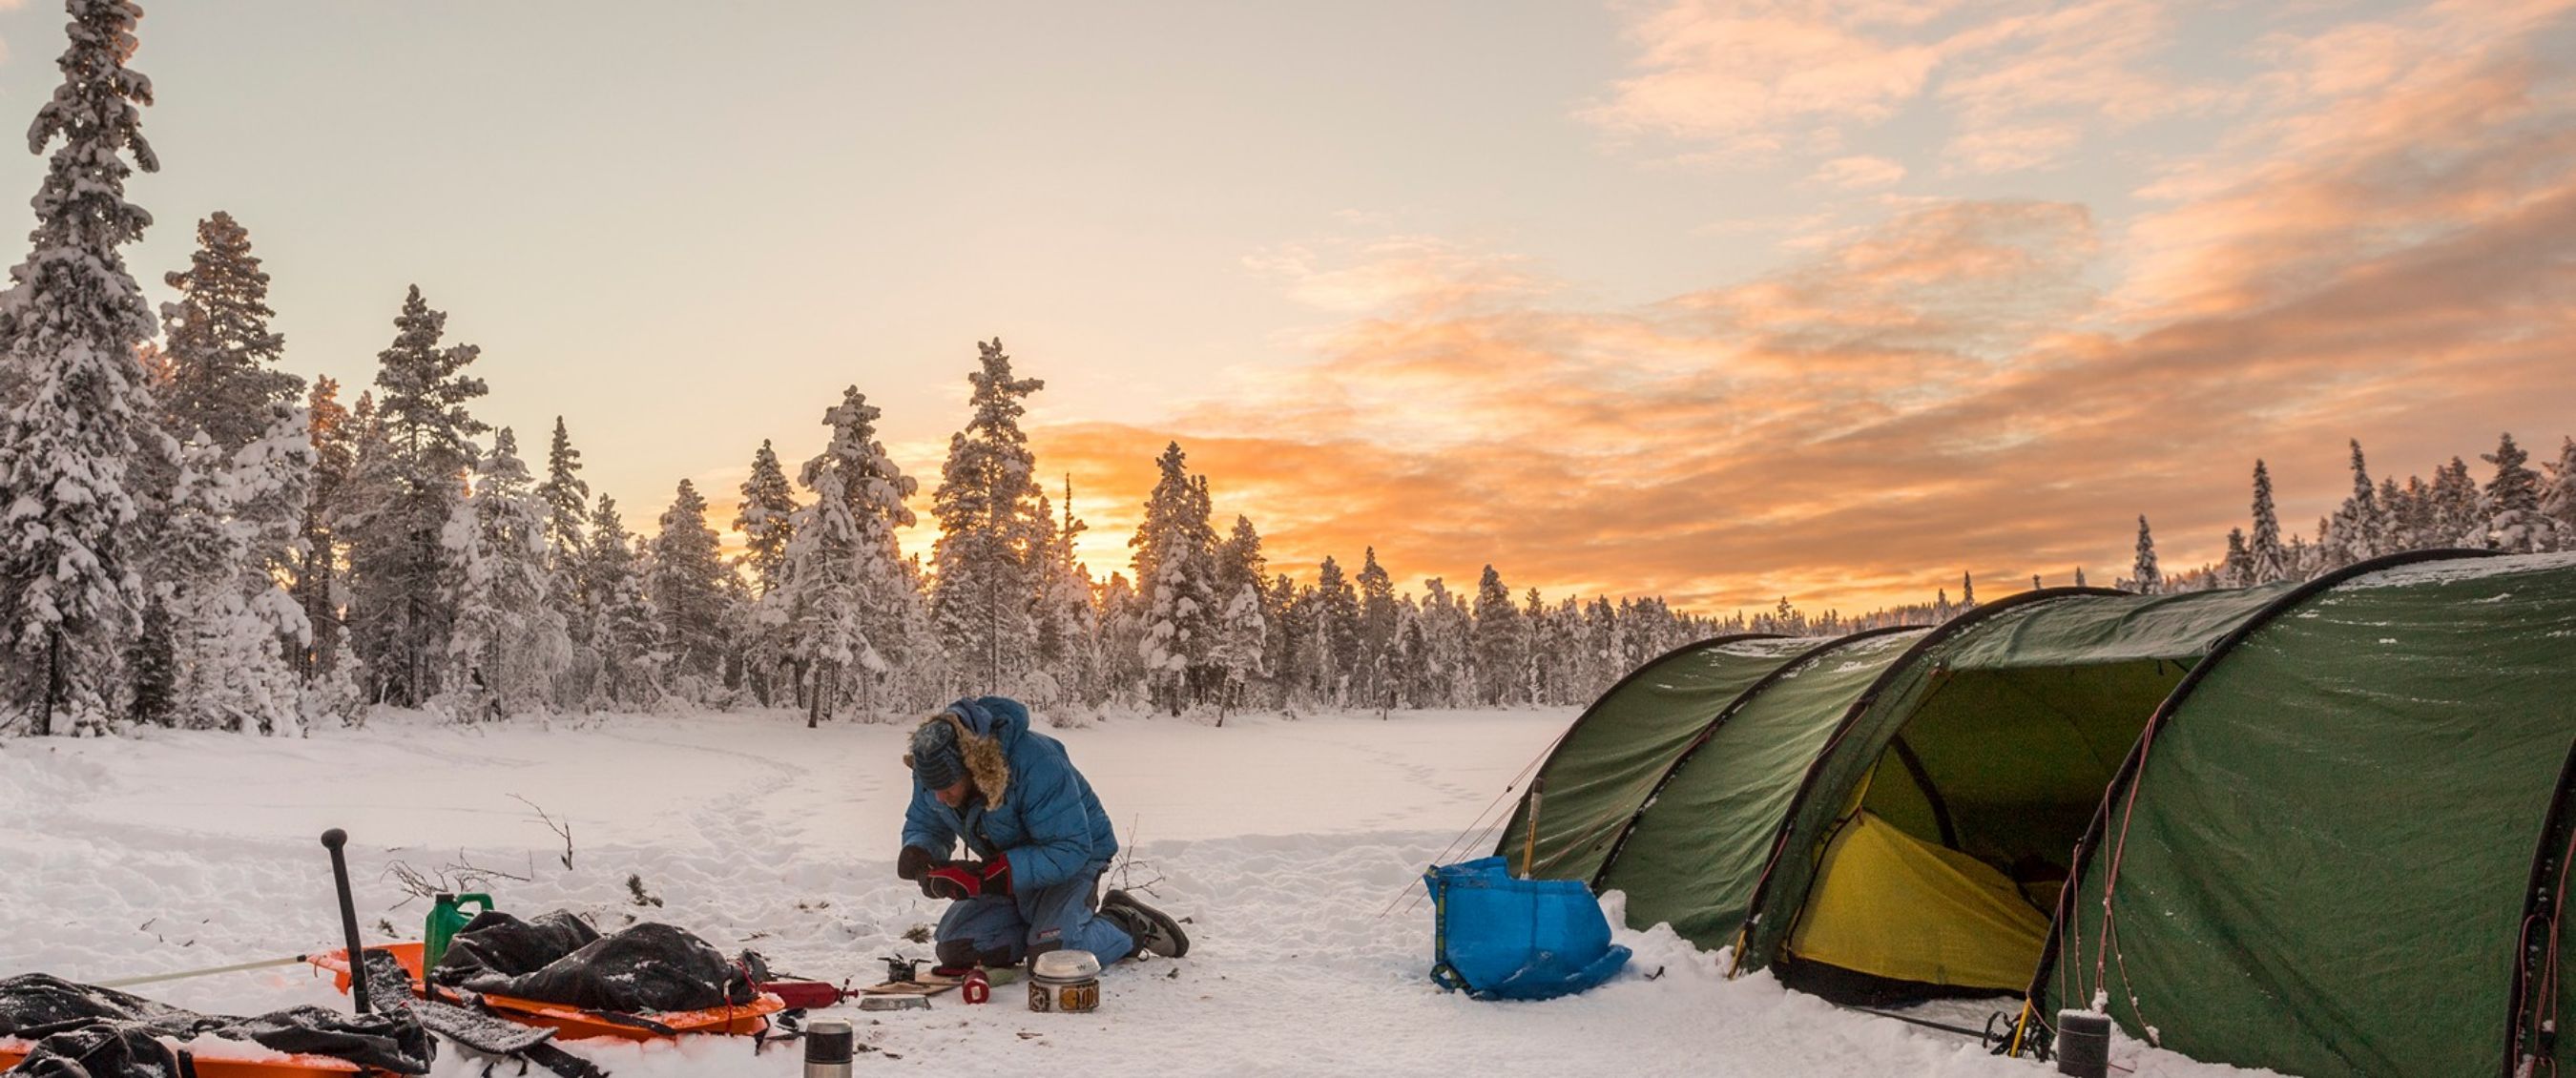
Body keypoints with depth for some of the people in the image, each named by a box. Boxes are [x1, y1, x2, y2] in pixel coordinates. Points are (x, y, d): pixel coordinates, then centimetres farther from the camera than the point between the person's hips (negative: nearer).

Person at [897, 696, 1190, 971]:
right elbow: (924, 825, 2)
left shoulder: (1035, 764, -36)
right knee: (953, 948, -5)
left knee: (1052, 952, -28)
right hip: (1008, 865, 7)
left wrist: (984, 877, -42)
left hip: (1073, 859, -7)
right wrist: (917, 854, -25)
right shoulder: (935, 768, -15)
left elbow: (1069, 851, -36)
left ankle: (1127, 925, -2)